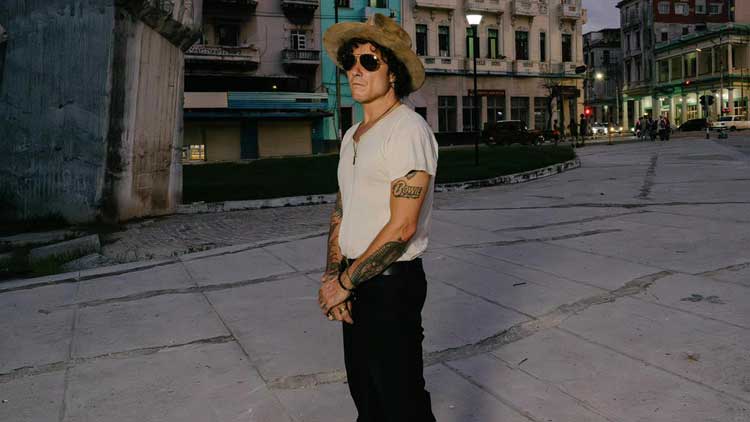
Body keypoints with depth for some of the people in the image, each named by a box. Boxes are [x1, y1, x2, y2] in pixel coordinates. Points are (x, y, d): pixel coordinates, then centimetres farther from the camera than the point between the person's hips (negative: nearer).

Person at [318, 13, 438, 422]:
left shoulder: (408, 129, -18)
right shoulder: (352, 136, 11)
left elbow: (402, 227, -23)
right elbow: (341, 211, 10)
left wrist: (344, 282, -15)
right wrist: (332, 276, -5)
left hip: (391, 285, -8)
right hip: (356, 285, 8)